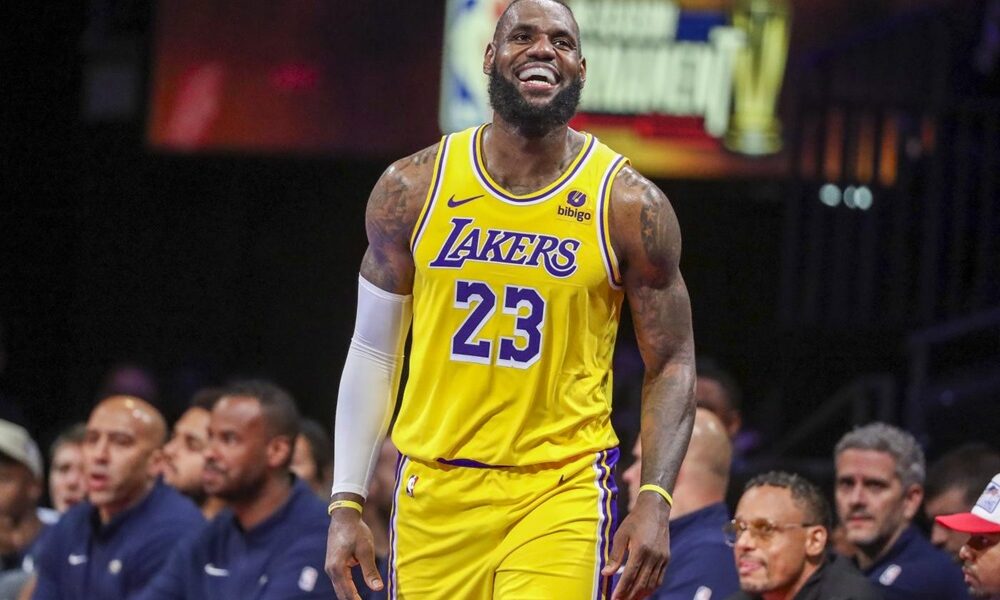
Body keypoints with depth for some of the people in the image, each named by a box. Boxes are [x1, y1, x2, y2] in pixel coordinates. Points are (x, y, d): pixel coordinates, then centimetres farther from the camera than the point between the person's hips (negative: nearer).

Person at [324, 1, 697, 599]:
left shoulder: (629, 206, -2)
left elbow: (671, 365, 3)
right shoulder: (413, 189, 3)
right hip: (433, 490, 2)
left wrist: (656, 501, -11)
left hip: (562, 490, -2)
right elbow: (374, 352, 9)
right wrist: (347, 503, 3)